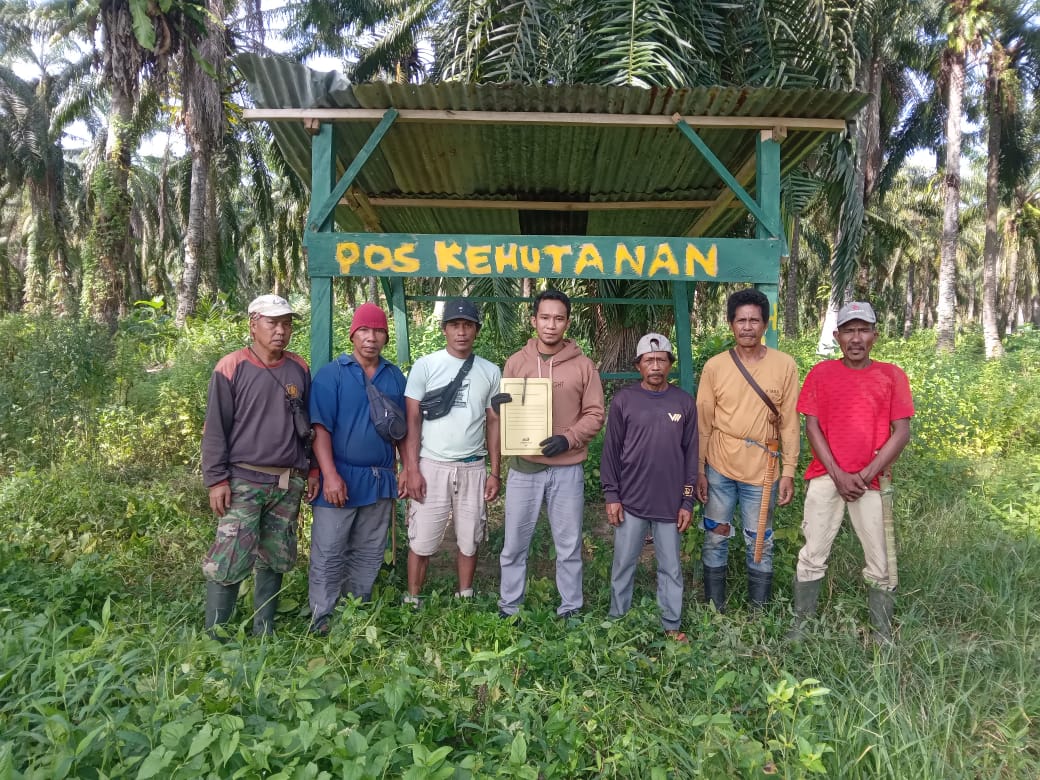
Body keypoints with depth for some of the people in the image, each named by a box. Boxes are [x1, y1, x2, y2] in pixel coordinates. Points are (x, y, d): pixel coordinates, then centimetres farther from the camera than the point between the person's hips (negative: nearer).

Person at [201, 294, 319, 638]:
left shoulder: (300, 369, 8)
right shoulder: (231, 368, -5)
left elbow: (310, 424, 15)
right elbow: (215, 428, -4)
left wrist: (313, 470, 12)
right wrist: (216, 479, -9)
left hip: (289, 483, 4)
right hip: (244, 482, -4)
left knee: (275, 560, 11)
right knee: (229, 562, -6)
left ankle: (264, 633, 24)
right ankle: (213, 638, 8)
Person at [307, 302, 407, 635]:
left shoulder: (395, 377, 8)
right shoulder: (331, 374, -5)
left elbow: (403, 428, 13)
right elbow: (320, 428, -11)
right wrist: (330, 475, -18)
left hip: (381, 480, 5)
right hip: (341, 478, -4)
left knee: (368, 555, 13)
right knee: (328, 556, 1)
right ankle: (321, 620, 12)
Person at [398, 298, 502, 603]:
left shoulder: (490, 372, 6)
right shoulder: (425, 366, -2)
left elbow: (494, 422, 10)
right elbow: (412, 421, -3)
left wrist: (495, 472, 5)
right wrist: (411, 470, -9)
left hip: (473, 468, 3)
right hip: (432, 467, -2)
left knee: (469, 542, 10)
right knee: (421, 542, 2)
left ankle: (465, 600, 26)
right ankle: (412, 602, 17)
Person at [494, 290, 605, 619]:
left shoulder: (583, 365, 1)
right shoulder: (516, 361, 5)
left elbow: (595, 414, 0)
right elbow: (505, 410, 10)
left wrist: (568, 439, -16)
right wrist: (499, 405, -14)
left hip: (567, 469, -1)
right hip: (523, 467, 1)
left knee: (569, 545, 10)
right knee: (514, 544, 9)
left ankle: (571, 608, 25)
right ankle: (508, 608, 24)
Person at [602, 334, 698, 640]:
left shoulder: (685, 402, 2)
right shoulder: (623, 400, -2)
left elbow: (691, 455, 5)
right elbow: (611, 451, 0)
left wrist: (687, 501, 2)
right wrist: (611, 494, -4)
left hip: (670, 503, 1)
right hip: (630, 501, -1)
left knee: (671, 568, 11)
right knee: (624, 565, 9)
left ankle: (672, 625, 24)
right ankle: (617, 620, 24)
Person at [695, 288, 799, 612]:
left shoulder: (784, 365, -2)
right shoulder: (714, 366, -2)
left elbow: (790, 424, 0)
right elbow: (703, 423, 2)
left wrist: (788, 472, -3)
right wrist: (699, 470, 1)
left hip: (762, 471, -1)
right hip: (719, 470, 1)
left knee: (759, 545, 10)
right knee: (715, 540, 11)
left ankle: (759, 612, 27)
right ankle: (714, 610, 26)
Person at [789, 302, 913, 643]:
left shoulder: (892, 375, 2)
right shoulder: (821, 373, 3)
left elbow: (901, 432, -2)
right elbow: (812, 427, 0)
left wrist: (866, 475, -10)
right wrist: (838, 475, -9)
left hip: (872, 481, 0)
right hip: (826, 477, 0)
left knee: (881, 562, 6)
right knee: (812, 556, 4)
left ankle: (882, 634, 20)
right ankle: (801, 626, 15)